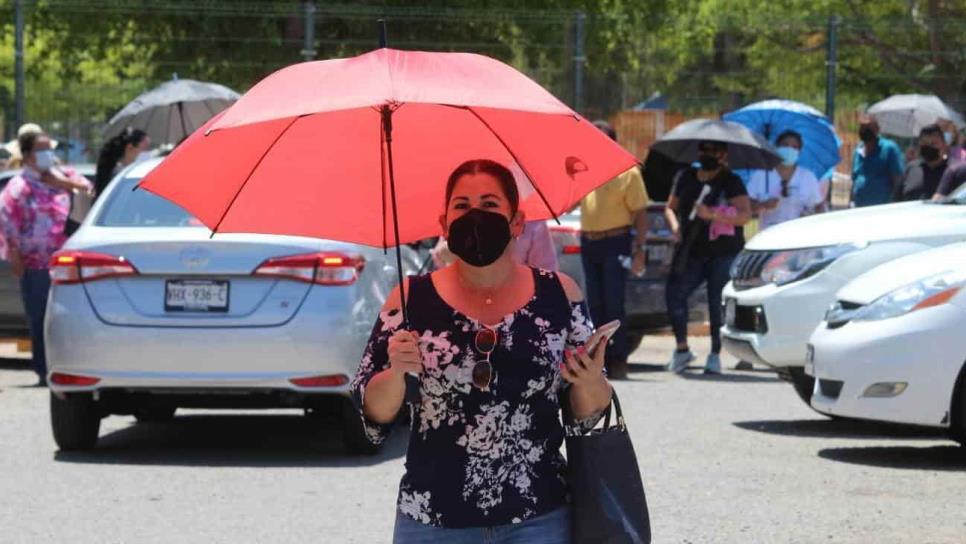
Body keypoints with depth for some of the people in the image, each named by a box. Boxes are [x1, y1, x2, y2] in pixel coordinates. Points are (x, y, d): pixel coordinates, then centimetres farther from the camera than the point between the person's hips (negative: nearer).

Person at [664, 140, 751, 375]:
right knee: (673, 293, -12)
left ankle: (715, 355, 7)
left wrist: (712, 214, -24)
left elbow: (745, 215, -13)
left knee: (718, 302, -6)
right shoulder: (686, 178, 13)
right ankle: (682, 348, 4)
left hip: (724, 253, -4)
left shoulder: (731, 182, -1)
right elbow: (671, 207, 23)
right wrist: (675, 225, 1)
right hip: (691, 252, 4)